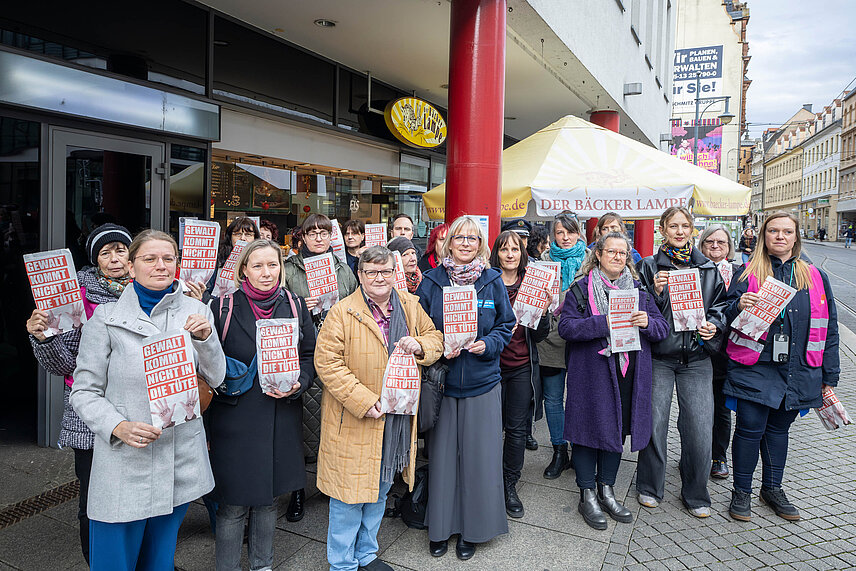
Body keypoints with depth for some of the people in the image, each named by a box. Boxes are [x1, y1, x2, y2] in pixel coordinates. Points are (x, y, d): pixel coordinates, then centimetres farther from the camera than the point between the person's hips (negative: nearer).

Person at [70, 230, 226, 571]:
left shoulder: (195, 313, 3)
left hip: (181, 462, 3)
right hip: (124, 463, -2)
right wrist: (119, 427, -20)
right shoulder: (106, 318, -5)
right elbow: (84, 391, -3)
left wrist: (204, 337, -16)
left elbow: (216, 379, 1)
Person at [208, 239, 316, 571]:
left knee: (268, 499, 18)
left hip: (281, 418, 3)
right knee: (233, 506, 6)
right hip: (235, 418, -3)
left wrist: (297, 384, -10)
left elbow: (310, 355, 6)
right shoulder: (223, 306, -5)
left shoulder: (295, 306, 3)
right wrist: (228, 386, -13)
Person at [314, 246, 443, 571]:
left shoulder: (410, 305, 3)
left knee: (380, 488, 20)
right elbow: (327, 362, -16)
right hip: (354, 421, -5)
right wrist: (363, 400, -22)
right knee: (350, 493, 6)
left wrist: (420, 346, -12)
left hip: (398, 417, 6)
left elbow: (435, 338, 12)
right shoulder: (343, 312, -13)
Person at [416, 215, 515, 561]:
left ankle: (473, 529, 26)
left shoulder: (493, 281, 2)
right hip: (442, 380, 0)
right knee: (442, 454, 8)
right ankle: (440, 527, 27)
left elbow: (506, 324, 7)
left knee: (479, 455, 7)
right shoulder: (431, 281, 0)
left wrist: (488, 344, -11)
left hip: (482, 381, 1)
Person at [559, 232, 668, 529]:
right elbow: (566, 327, -12)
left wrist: (646, 323, -13)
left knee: (617, 429, 13)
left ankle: (606, 489, 30)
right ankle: (587, 496, 18)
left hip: (629, 374, 5)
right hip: (591, 373, -4)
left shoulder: (639, 289, 12)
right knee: (591, 428, 2)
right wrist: (605, 322, -21)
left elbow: (663, 328, 10)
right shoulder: (581, 289, -2)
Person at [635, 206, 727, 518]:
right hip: (659, 356, -2)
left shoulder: (708, 268, 8)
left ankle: (695, 494, 20)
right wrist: (655, 291, -19)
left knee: (700, 429, 0)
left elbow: (720, 306, 14)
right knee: (654, 424, 2)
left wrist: (714, 326, -5)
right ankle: (650, 487, 23)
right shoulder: (650, 266, 1)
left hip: (696, 359, 2)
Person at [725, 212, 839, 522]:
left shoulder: (815, 276, 8)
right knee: (750, 428, -2)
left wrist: (828, 375, 10)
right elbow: (728, 314, 0)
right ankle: (741, 491, 15)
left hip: (797, 369, 3)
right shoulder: (749, 273, 1)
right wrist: (739, 306, -24)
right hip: (755, 366, -3)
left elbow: (828, 327, 11)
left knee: (779, 428, 16)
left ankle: (772, 488, 33)